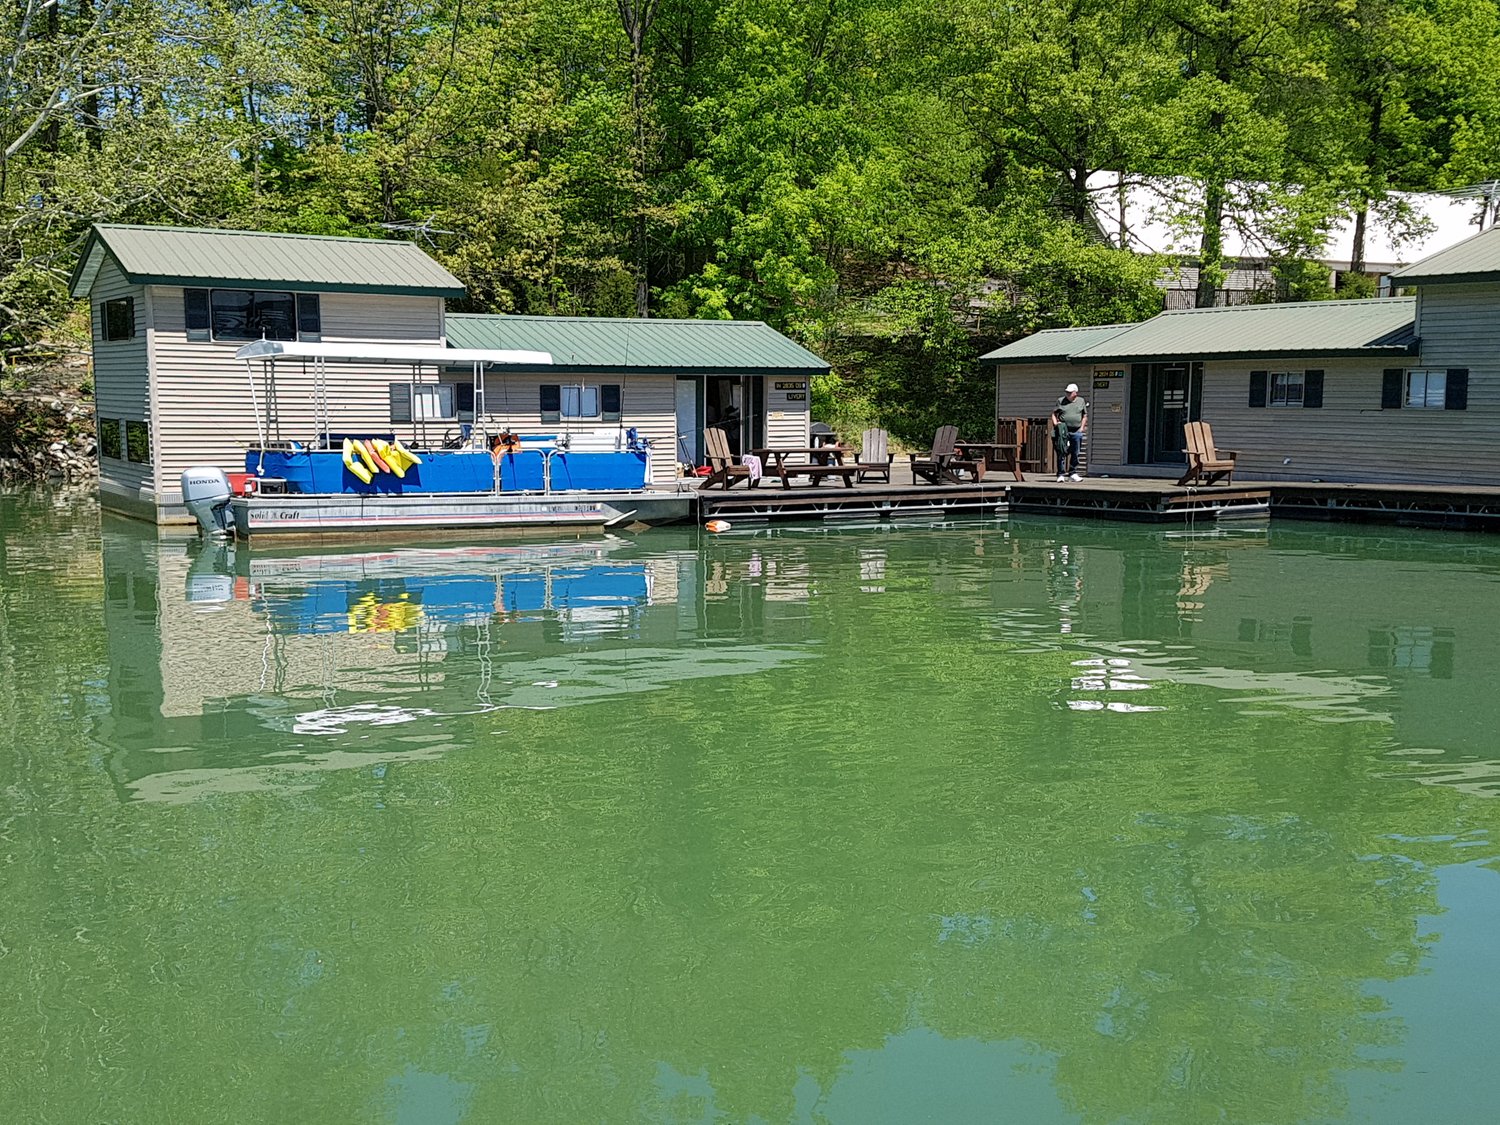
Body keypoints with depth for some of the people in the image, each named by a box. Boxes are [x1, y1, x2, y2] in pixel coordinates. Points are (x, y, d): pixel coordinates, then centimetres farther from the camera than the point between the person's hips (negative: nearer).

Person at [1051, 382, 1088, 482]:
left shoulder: (1081, 401, 10)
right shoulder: (1061, 401, 7)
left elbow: (1085, 416, 15)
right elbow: (1054, 413, 10)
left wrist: (1082, 427, 5)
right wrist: (1055, 423, -8)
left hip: (1076, 431, 2)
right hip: (1063, 430, -2)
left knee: (1075, 453, 8)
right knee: (1062, 453, -6)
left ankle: (1073, 473, 19)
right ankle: (1061, 474, -4)